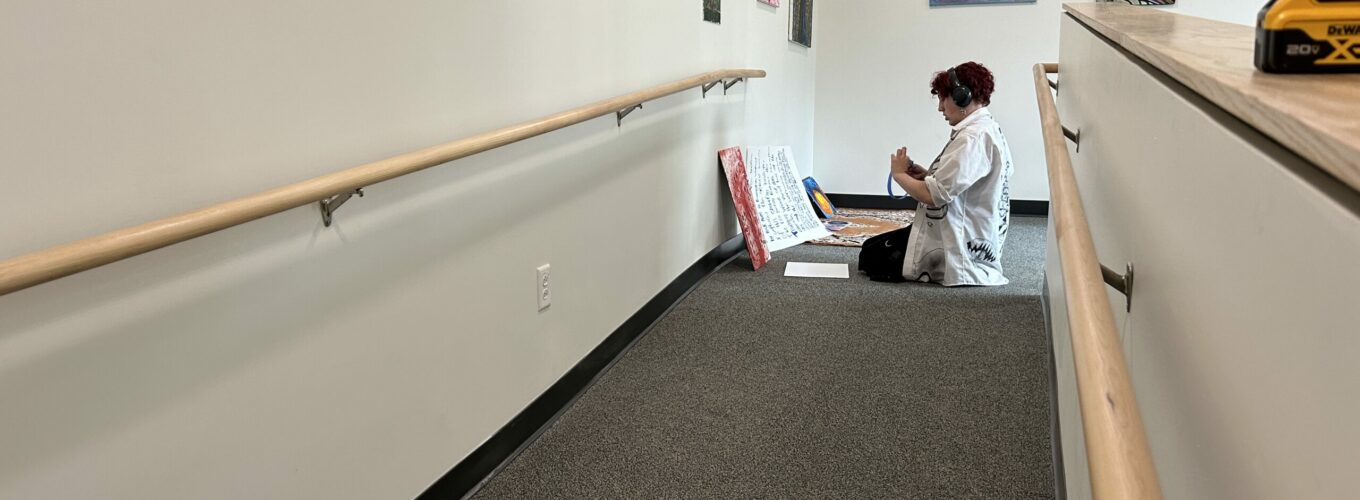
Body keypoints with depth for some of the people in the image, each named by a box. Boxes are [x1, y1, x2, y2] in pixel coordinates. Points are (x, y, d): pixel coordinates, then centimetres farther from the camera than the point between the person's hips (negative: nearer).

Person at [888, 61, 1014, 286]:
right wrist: (928, 175, 3)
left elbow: (934, 196, -26)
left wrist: (899, 174, -8)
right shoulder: (990, 129, 11)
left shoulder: (973, 138, -23)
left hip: (959, 248, -11)